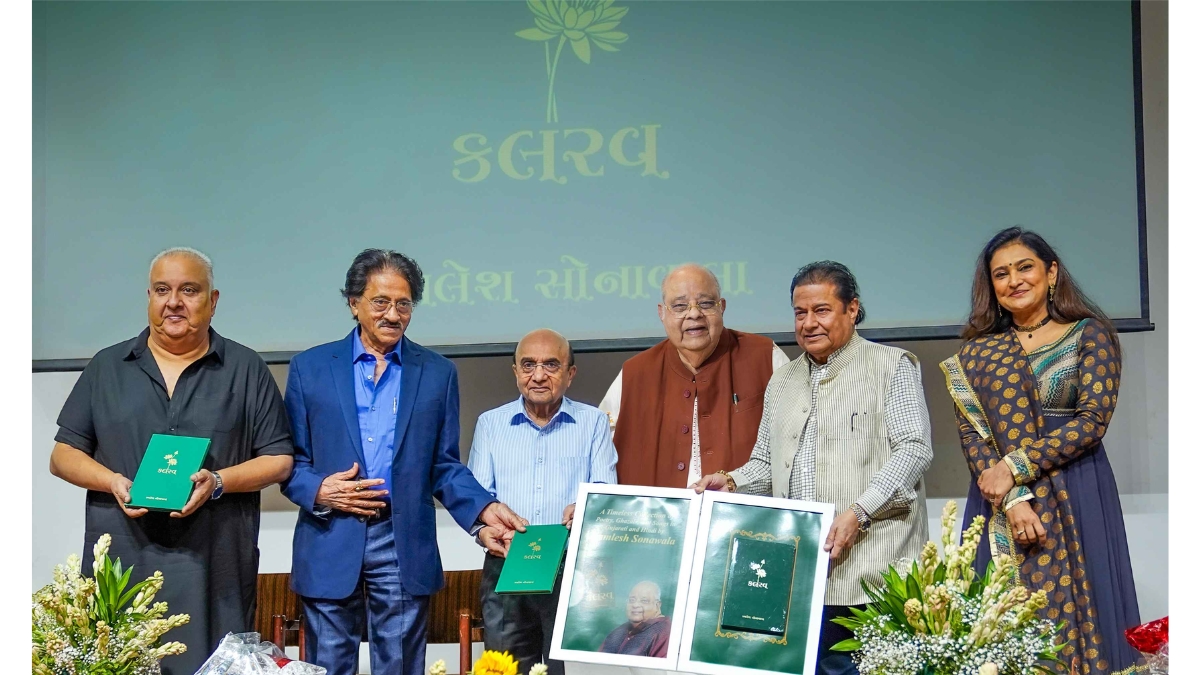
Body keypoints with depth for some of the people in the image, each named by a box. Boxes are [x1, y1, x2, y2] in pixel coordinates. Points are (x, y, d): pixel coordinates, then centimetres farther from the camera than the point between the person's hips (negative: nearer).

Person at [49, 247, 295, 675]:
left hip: (214, 570, -1)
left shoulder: (246, 370, 8)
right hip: (121, 565, 1)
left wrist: (218, 481, -12)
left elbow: (279, 459, 6)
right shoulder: (107, 367, 13)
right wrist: (113, 481, -8)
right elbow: (63, 455, 12)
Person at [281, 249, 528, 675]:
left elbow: (444, 466, 8)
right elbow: (290, 459, 7)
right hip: (330, 544, 0)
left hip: (404, 546, 1)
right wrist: (318, 491, -13)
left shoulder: (438, 373, 8)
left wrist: (484, 509, -9)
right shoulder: (310, 367, 6)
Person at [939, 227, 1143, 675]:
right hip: (999, 505, 2)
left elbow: (1093, 419, -7)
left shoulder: (1090, 334, 3)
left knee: (1070, 614, -3)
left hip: (1075, 504, -2)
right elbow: (969, 435, 2)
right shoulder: (977, 352, 10)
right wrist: (1013, 501, -13)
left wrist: (1014, 467, -14)